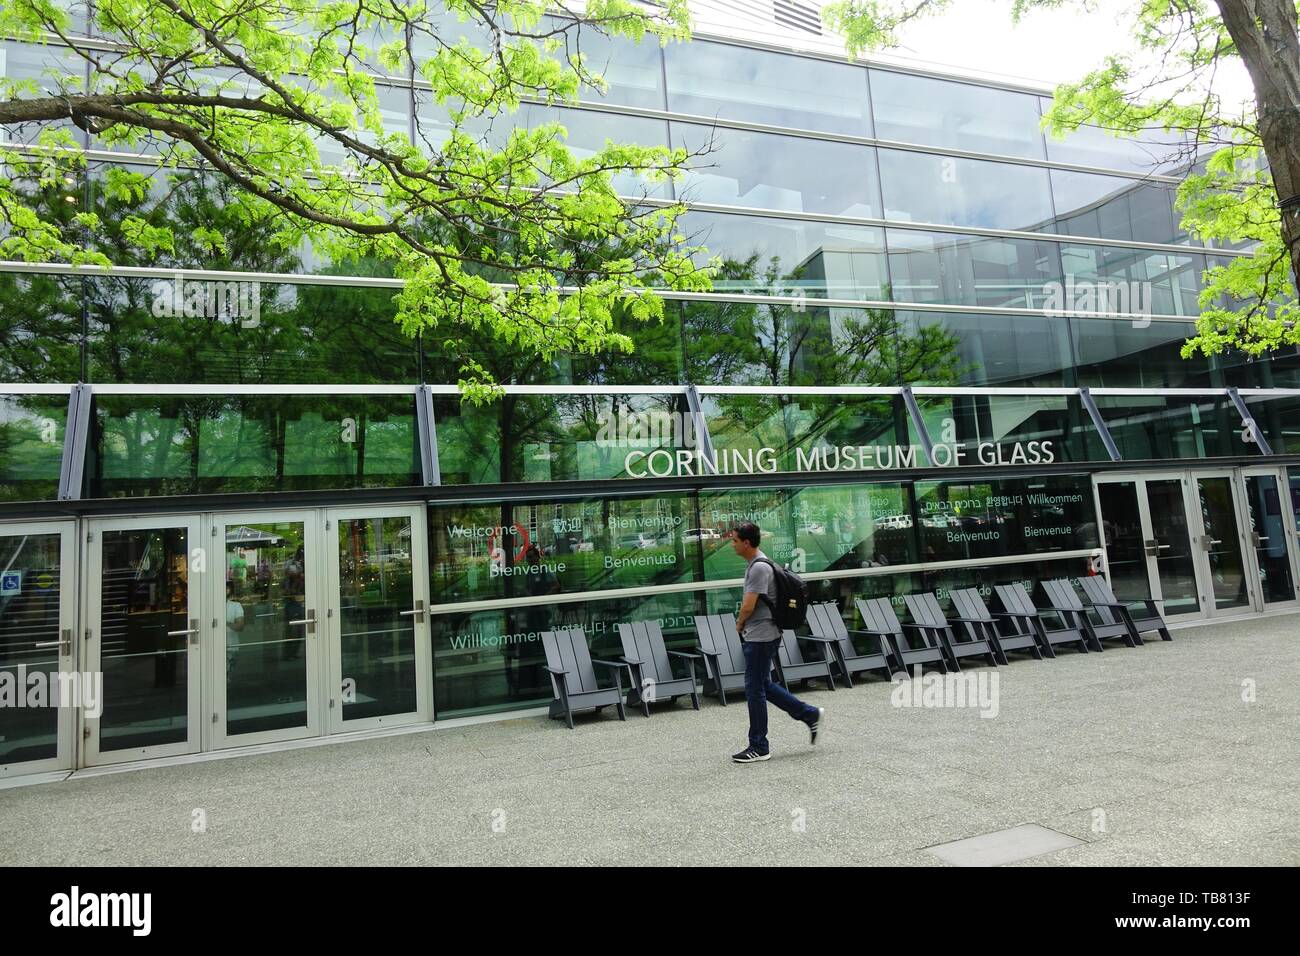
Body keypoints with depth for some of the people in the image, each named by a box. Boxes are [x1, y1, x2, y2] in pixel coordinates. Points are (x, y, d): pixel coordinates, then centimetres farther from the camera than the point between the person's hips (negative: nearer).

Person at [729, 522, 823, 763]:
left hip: (760, 637, -10)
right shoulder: (756, 564, 12)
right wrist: (744, 624, 11)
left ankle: (758, 748, 9)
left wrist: (739, 624, -1)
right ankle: (811, 714, 23)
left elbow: (748, 607, -20)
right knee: (763, 686, 16)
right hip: (757, 635, 10)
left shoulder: (759, 567, -20)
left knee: (755, 690, -1)